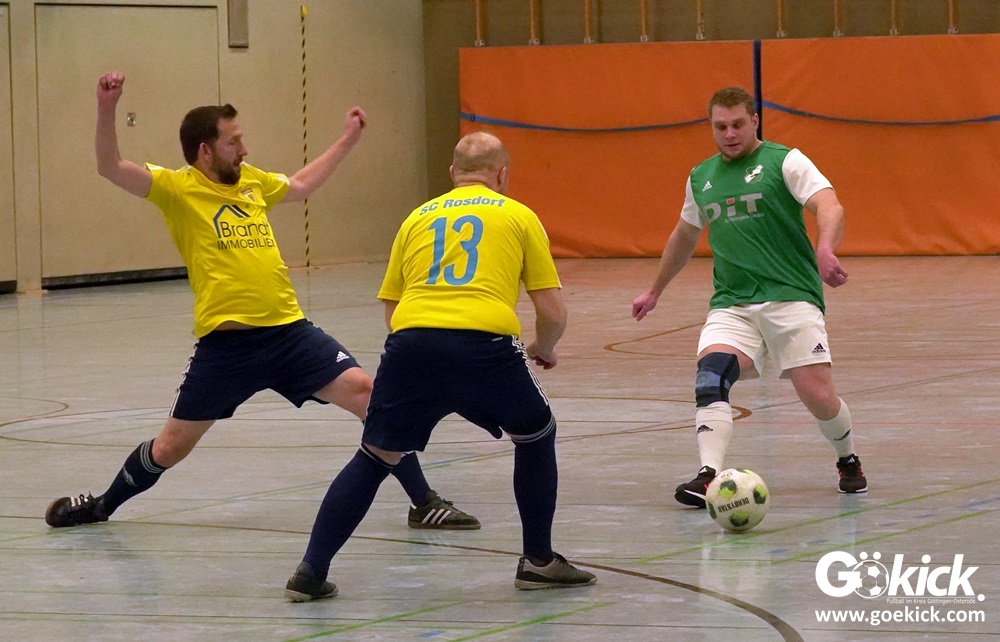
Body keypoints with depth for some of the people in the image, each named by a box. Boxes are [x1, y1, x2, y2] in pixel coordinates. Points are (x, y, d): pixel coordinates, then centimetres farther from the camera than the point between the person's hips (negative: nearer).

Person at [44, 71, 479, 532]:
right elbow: (112, 168, -18)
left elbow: (301, 186, 35)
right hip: (226, 343, -4)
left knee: (368, 394, -10)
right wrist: (107, 109, -32)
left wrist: (347, 139, 40)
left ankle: (424, 504, -2)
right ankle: (102, 507, 33)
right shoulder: (179, 189, -4)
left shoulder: (252, 182, 14)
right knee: (170, 447, 7)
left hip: (289, 332, 4)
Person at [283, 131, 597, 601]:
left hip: (411, 342, 2)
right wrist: (543, 349, 36)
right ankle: (538, 561, 25)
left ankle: (311, 571, 8)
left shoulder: (419, 217, 26)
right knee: (536, 435, 24)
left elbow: (391, 308, 25)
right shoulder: (518, 216, 19)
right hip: (485, 341, -2)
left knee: (374, 458, 16)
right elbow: (553, 312, 15)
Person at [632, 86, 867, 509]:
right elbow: (685, 235, 33)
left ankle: (848, 461, 20)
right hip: (731, 304, 4)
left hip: (791, 297, -4)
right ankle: (709, 476, -32)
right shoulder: (701, 178, 16)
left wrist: (825, 250, -36)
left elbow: (829, 206, -14)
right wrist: (655, 291, 42)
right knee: (711, 373, -24)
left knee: (817, 396, -11)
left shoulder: (784, 161, 0)